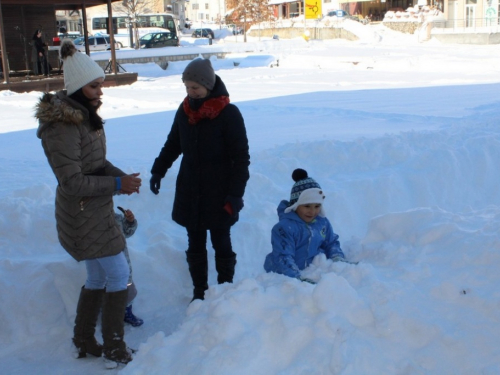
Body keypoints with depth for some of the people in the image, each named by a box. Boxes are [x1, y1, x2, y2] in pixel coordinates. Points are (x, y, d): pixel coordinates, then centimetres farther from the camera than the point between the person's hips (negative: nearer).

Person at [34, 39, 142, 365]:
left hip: (96, 211, 9)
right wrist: (117, 185, -19)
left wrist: (120, 175, -4)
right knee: (119, 275, -1)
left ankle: (84, 342, 35)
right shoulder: (62, 126, -23)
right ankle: (114, 349, 14)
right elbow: (73, 183, -24)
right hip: (83, 215, -9)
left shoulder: (84, 115, 6)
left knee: (98, 277, 19)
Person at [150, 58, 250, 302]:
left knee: (221, 244, 6)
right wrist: (158, 171, 9)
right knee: (195, 245, 12)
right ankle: (199, 292, 25)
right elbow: (172, 144, 17)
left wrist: (235, 194, -16)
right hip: (189, 193, 5)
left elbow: (241, 157, -12)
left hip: (218, 195, -5)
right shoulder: (185, 110, 2)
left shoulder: (228, 114, -14)